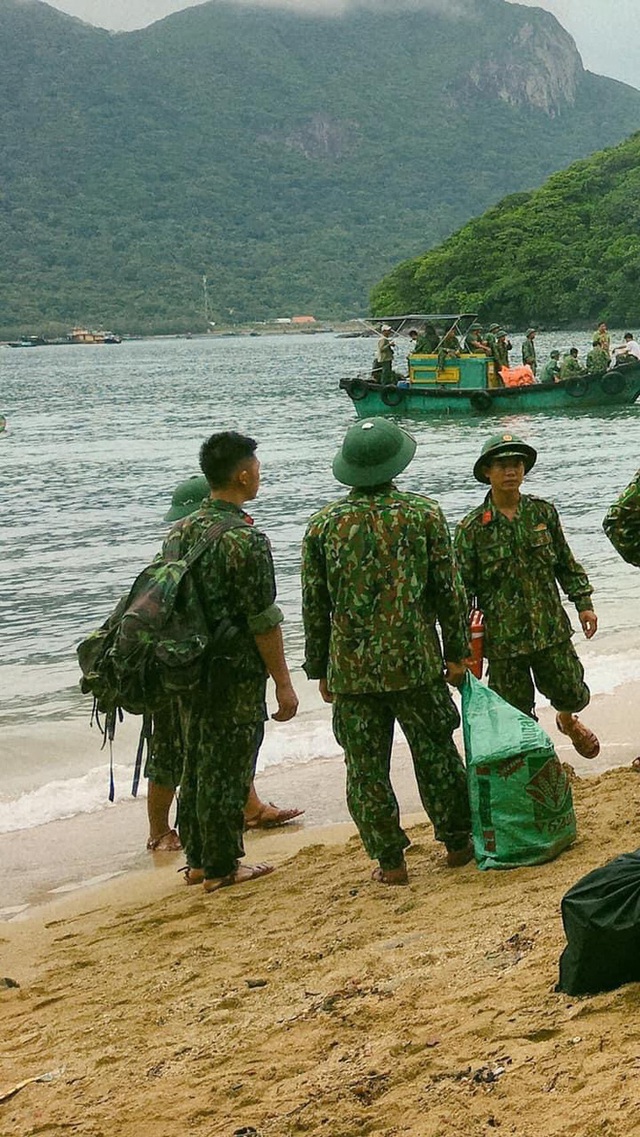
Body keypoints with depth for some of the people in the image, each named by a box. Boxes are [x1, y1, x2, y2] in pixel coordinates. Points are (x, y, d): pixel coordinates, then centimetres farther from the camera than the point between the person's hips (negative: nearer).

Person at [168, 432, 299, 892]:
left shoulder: (180, 531, 5)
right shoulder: (245, 539, -18)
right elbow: (264, 621, -18)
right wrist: (283, 682, -11)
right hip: (236, 676, -7)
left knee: (198, 762, 16)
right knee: (226, 769, 2)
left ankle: (198, 859, 25)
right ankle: (222, 867, 11)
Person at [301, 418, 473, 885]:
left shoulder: (323, 524, -1)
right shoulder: (424, 514, -4)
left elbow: (314, 605, 3)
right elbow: (450, 590, -2)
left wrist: (320, 669, 12)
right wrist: (456, 653, 7)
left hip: (351, 670, 0)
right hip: (416, 663, 0)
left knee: (366, 770, 9)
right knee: (436, 757, 15)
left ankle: (389, 861, 12)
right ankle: (458, 841, 25)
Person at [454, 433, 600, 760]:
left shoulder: (543, 512, 2)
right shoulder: (471, 529, -8)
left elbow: (566, 562, 12)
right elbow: (462, 588, -4)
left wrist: (583, 603, 8)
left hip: (551, 628, 3)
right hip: (503, 638, -3)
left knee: (571, 693, 13)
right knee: (516, 710, 5)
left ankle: (567, 719, 49)